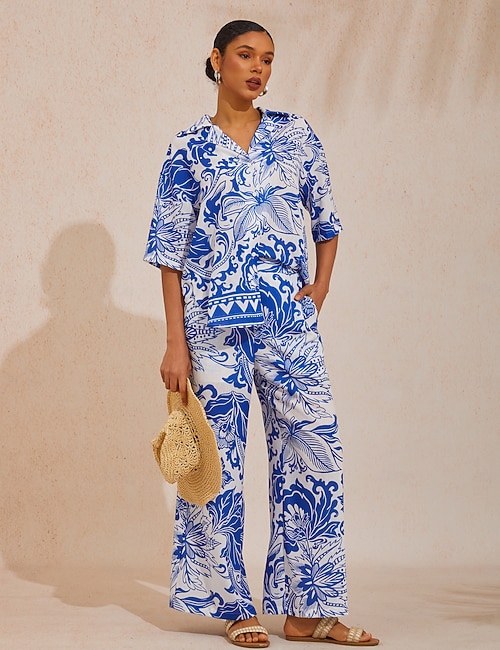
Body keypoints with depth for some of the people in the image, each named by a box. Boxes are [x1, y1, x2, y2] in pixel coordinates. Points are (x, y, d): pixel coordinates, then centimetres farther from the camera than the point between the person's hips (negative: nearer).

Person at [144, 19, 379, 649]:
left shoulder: (295, 136, 10)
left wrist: (320, 286, 6)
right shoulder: (189, 149, 3)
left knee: (313, 453, -2)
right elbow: (171, 249, 0)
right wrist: (175, 342, -6)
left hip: (288, 320, 2)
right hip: (214, 325, -2)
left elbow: (325, 219, 19)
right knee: (218, 461, 1)